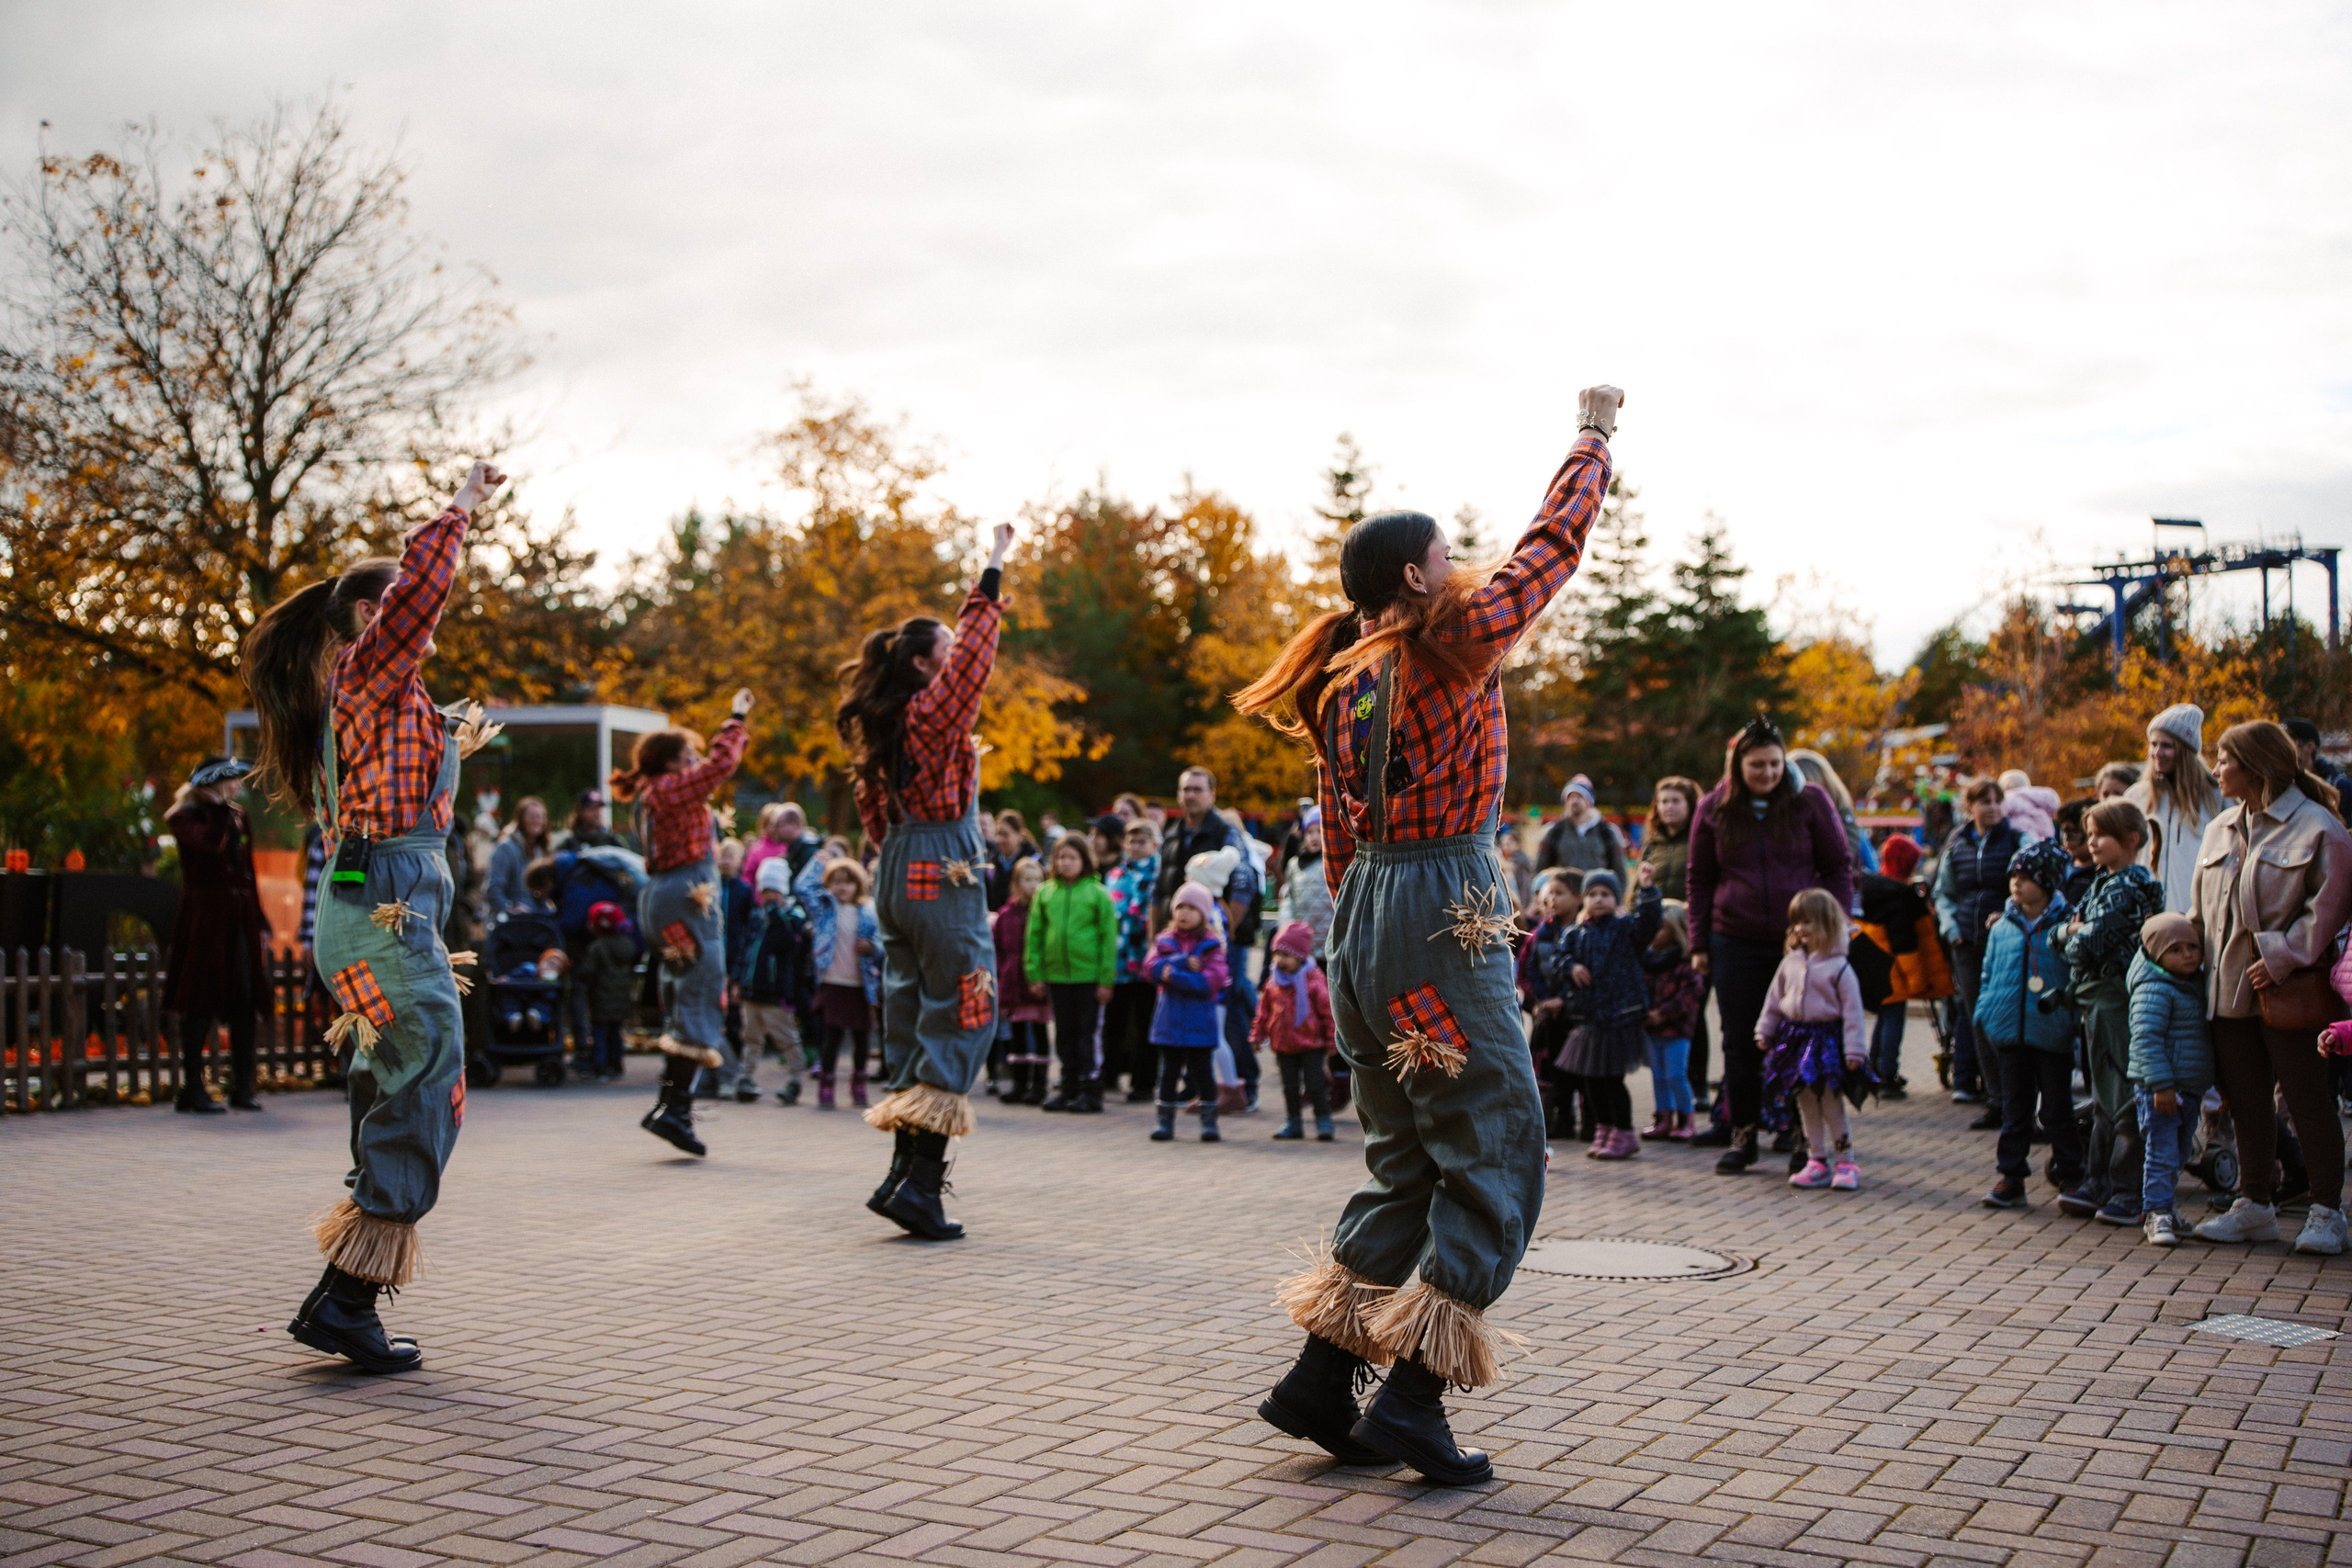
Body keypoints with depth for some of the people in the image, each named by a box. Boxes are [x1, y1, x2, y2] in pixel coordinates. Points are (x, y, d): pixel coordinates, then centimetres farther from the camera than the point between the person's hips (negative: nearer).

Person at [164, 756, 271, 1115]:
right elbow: (212, 843, -24)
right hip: (204, 920, -6)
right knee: (201, 1005, -5)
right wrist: (221, 805, -13)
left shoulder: (238, 816, 19)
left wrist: (260, 921, 17)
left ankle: (242, 1086, 10)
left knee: (245, 1002, 3)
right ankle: (193, 1089, 1)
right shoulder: (186, 816, -2)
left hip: (241, 920, 6)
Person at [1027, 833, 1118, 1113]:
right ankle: (1069, 1088, 19)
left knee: (1087, 1033, 0)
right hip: (1056, 975, 4)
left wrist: (1106, 979, -9)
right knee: (1064, 1034, 11)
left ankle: (1090, 1091, 7)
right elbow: (1034, 935, 7)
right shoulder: (1045, 893, 6)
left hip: (1089, 976, -4)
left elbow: (1109, 937, -5)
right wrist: (1034, 974, 1)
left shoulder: (1097, 893, -4)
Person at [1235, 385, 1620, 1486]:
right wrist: (1594, 437, 19)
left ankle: (1322, 1381, 15)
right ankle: (1413, 1396, -3)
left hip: (1363, 910, 8)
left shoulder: (1341, 679, 15)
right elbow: (1550, 545, 4)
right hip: (1443, 910, -8)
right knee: (1494, 1155, 0)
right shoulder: (1453, 640, -7)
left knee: (1407, 1162, 16)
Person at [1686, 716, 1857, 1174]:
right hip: (1736, 943, 2)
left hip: (1801, 942, -1)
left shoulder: (1809, 802, 0)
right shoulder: (1714, 809, 4)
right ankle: (1742, 1134, 17)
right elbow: (1700, 880, 10)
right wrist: (1699, 944, 7)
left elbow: (1839, 867, 6)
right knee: (1740, 1042, 5)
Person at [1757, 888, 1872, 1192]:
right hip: (1796, 1038, 6)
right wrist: (1764, 1032, 14)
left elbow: (1852, 1011, -11)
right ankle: (1816, 1161, 17)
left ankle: (1845, 1162, 8)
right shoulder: (1790, 963, 5)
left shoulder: (1838, 967, -11)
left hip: (1827, 1039, -6)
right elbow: (1774, 1000, 14)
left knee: (1831, 1104, -3)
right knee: (1806, 1105, 9)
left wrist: (1854, 1050, -14)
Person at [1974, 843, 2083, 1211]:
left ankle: (2070, 1177, 15)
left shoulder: (2065, 926, -4)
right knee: (2015, 1109, 10)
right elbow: (1988, 975, 15)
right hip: (2009, 1030, 4)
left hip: (2052, 1033, -4)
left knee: (2058, 1109, 5)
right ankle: (2011, 1177, 15)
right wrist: (1983, 1015, 9)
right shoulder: (2002, 929, 8)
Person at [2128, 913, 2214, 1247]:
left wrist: (2219, 1087, 23)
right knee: (2162, 1152, -9)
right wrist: (2161, 1084, -26)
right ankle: (2157, 1213, -3)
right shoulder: (2154, 990, -15)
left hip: (2192, 1090, 9)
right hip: (2160, 1090, -9)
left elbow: (2207, 1036, 23)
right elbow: (2145, 1038, -22)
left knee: (2179, 1152, 15)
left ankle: (2159, 1210, 26)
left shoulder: (2198, 986, 13)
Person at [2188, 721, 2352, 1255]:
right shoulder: (2219, 830, 13)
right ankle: (2254, 1206, 21)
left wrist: (2280, 960, -17)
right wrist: (2203, 963, 6)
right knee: (2246, 1100, 12)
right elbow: (2202, 909, 16)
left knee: (2306, 1097, 0)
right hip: (2228, 987, 7)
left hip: (2286, 991, -7)